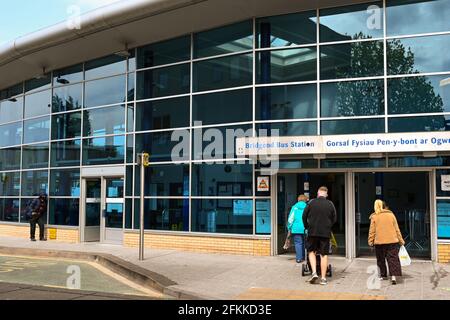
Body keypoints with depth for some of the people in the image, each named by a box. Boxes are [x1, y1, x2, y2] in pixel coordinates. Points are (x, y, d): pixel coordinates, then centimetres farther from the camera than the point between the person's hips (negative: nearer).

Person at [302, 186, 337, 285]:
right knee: (324, 255, 6)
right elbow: (334, 219, 7)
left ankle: (314, 272, -1)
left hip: (313, 232, -1)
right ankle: (323, 278, 8)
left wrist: (307, 227, 18)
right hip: (326, 233, 1)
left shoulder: (312, 203, -3)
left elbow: (304, 216, 3)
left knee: (311, 251, 15)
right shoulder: (330, 204, 0)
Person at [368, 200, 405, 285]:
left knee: (381, 259, 15)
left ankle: (383, 275, 24)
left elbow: (372, 230, -1)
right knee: (393, 259, 0)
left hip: (379, 242, 0)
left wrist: (370, 241, 5)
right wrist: (401, 240, 12)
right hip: (392, 241, 0)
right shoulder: (391, 215, 4)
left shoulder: (374, 217, 0)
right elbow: (397, 229, 6)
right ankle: (393, 276, -14)